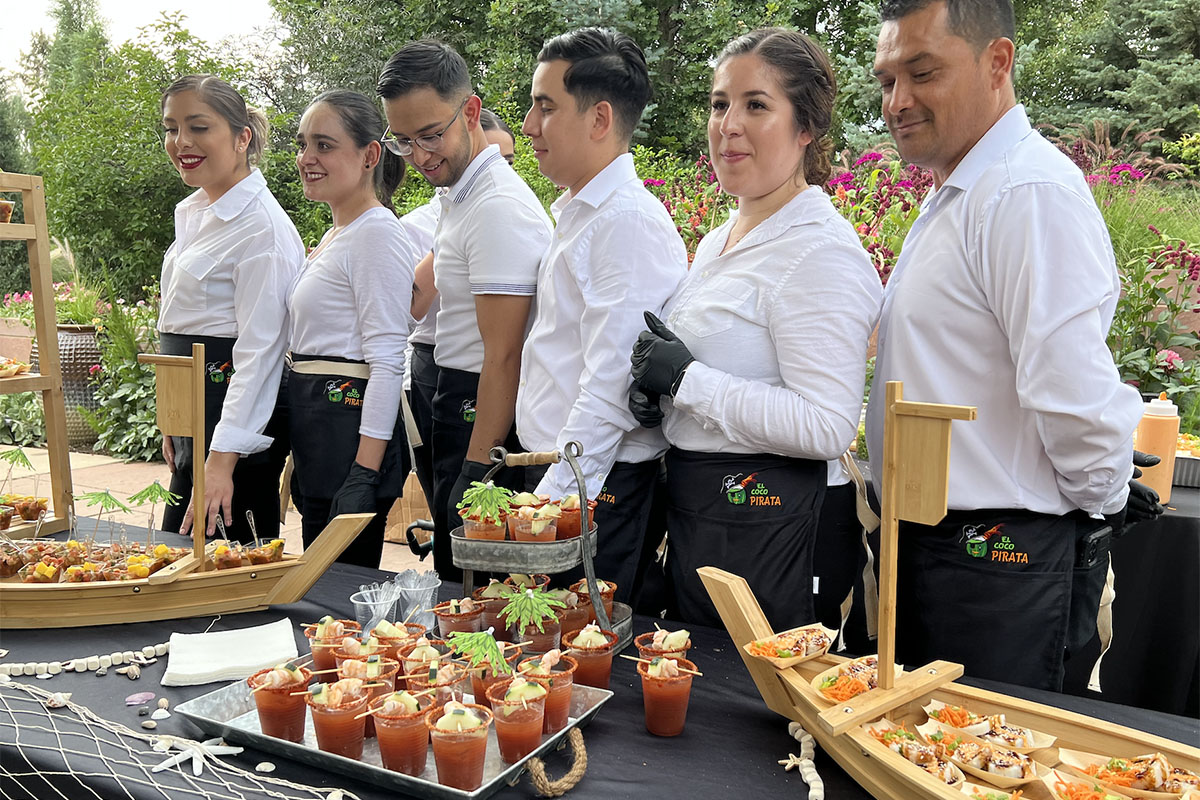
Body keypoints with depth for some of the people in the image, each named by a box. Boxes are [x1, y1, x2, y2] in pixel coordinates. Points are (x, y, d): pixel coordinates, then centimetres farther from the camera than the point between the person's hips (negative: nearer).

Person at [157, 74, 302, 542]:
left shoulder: (262, 226, -16)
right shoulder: (190, 212, 12)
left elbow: (259, 349, -21)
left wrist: (223, 459, -24)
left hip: (239, 411, -9)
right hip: (193, 407, 9)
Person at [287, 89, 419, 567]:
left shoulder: (377, 233, -13)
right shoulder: (335, 236, 17)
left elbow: (386, 360, -19)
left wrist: (364, 474, -22)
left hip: (352, 427, -10)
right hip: (317, 429, 10)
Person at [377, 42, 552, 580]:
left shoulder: (498, 207, -20)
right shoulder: (458, 197, 13)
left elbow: (503, 358, -23)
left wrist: (475, 472, -23)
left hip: (485, 418, -10)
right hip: (459, 404, 10)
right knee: (453, 584, 19)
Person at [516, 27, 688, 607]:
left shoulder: (630, 222, -16)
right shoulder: (575, 214, 15)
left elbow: (609, 388, -22)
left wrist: (552, 501, -21)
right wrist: (542, 489, 17)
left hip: (596, 491, -9)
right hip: (557, 479, 9)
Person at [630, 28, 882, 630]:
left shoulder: (820, 252, -17)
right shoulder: (720, 240, 11)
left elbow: (827, 426, -25)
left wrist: (687, 378, -21)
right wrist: (656, 391, 4)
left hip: (764, 526, -9)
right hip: (692, 505, 9)